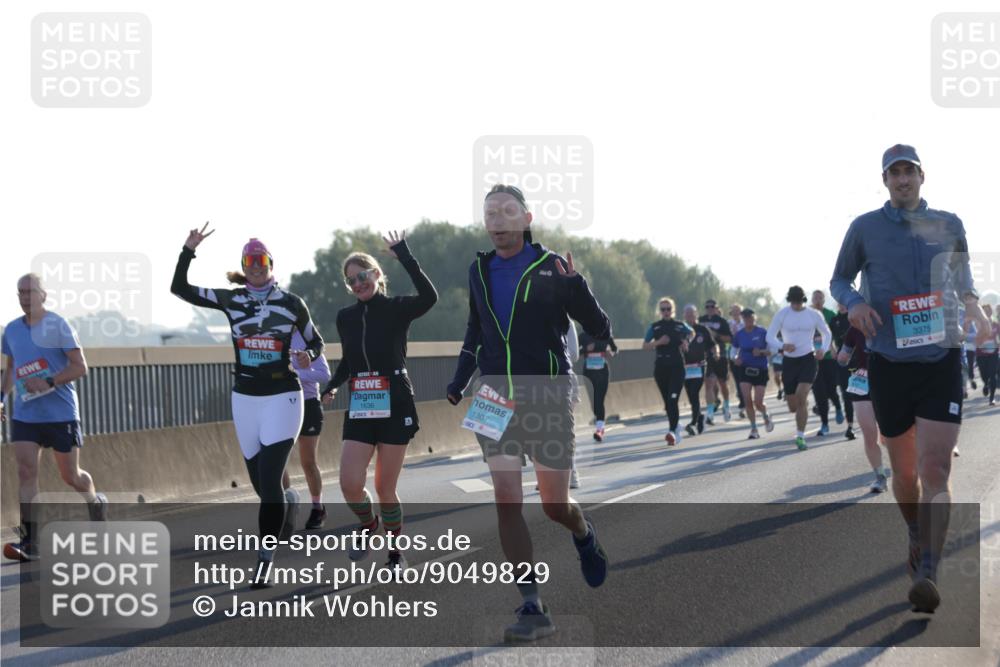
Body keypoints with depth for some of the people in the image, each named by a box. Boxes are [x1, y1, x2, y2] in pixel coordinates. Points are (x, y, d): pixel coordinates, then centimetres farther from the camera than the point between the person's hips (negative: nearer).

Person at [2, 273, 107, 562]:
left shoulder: (58, 326, -9)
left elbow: (80, 367, -12)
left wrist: (48, 382, -23)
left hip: (61, 414, -4)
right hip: (24, 415, 4)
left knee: (70, 475, 7)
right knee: (26, 470, -10)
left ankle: (96, 502, 40)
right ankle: (29, 541, -13)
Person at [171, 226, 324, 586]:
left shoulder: (291, 303, -1)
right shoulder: (230, 300, 3)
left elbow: (316, 342, 9)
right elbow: (179, 288, 2)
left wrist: (308, 356, -13)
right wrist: (189, 250, -8)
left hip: (283, 397, -3)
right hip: (245, 398, 3)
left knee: (269, 479, -14)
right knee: (260, 481, 9)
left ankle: (265, 559, -13)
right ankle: (285, 503, 44)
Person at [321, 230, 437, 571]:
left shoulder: (396, 309, -6)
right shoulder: (345, 317, 8)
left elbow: (429, 296, -27)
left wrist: (404, 256, -30)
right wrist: (333, 385, 3)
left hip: (394, 406, -4)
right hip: (359, 408, 4)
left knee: (385, 488, 0)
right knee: (350, 485, -10)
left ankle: (396, 552, 21)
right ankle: (367, 524, 23)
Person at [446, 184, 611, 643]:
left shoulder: (550, 268, -7)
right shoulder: (479, 271, 8)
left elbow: (600, 331, -8)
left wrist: (575, 287, -23)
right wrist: (460, 381, 16)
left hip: (546, 397, -3)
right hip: (496, 399, 3)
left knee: (555, 506, 3)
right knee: (506, 501, -8)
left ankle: (584, 536, 41)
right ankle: (533, 608, -5)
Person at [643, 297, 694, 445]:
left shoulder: (680, 325, 3)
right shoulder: (654, 327, 3)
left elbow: (692, 333, 23)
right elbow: (645, 346, 3)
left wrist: (686, 341, 3)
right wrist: (658, 342, -13)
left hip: (677, 366, -2)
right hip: (661, 366, 2)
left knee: (673, 399, -16)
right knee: (667, 401, 10)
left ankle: (672, 432, -24)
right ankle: (676, 428, 29)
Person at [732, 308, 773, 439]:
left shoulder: (762, 332, -6)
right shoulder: (739, 334, 3)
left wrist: (761, 352, -21)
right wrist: (737, 358, -6)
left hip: (760, 370, -2)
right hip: (744, 369, 2)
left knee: (758, 403, -5)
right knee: (748, 401, -8)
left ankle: (766, 416, 30)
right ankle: (754, 429, 5)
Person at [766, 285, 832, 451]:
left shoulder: (814, 315, 1)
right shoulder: (782, 314, -3)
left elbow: (827, 334, 14)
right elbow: (770, 336, -3)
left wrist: (823, 349, -6)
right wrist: (782, 346, -23)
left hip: (808, 359, -1)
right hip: (789, 361, 1)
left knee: (801, 397, -20)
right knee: (793, 407, 5)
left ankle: (800, 436, -12)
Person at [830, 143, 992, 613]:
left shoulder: (948, 225, 6)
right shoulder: (865, 228, 2)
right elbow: (839, 280, 12)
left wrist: (974, 308, 7)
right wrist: (853, 303, -9)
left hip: (942, 361, 0)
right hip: (889, 363, 0)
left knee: (935, 469, -15)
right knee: (905, 472, 10)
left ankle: (927, 575, -20)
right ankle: (916, 535, 40)